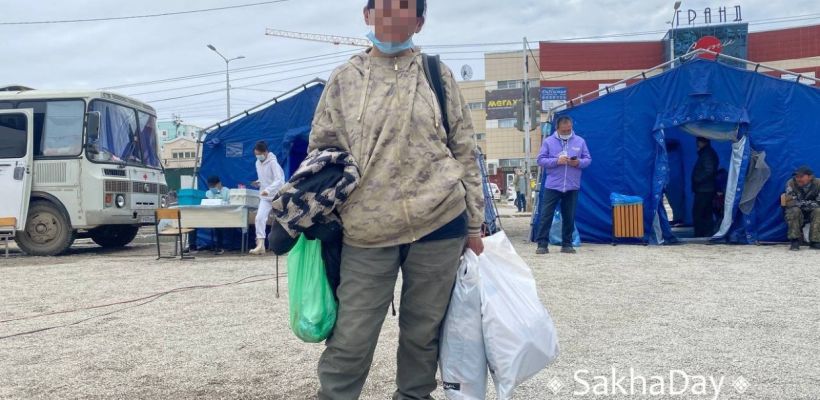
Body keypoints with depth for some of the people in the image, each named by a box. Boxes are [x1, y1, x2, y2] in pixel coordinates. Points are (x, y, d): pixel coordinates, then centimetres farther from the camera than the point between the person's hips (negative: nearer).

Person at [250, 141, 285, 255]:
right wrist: (258, 182, -1)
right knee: (259, 218, -11)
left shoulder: (273, 162, -17)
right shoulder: (258, 163, 6)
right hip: (265, 197, 6)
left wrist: (268, 190, -40)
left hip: (277, 196, -6)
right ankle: (260, 245, -12)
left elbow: (279, 180, -27)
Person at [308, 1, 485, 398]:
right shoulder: (344, 79, 6)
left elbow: (465, 153, 7)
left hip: (439, 225, 1)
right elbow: (321, 151, 10)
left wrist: (474, 225, 6)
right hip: (366, 232, 0)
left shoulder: (438, 75, 6)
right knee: (350, 338, 1)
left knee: (423, 330, 12)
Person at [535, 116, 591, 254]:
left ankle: (567, 244, 17)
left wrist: (579, 163, -15)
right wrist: (556, 161, -17)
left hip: (572, 187, 2)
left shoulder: (580, 141, 8)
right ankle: (542, 244, -1)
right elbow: (541, 160, -2)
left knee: (569, 217, 7)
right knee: (546, 215, -5)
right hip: (552, 186, -1)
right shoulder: (548, 141, 3)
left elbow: (588, 159, 7)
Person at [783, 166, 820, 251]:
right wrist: (809, 203, -24)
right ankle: (795, 241, -26)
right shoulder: (791, 184, -16)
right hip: (796, 214, -1)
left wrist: (801, 203, -22)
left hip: (812, 213, 1)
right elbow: (790, 203, -21)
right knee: (794, 211, -33)